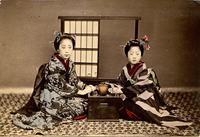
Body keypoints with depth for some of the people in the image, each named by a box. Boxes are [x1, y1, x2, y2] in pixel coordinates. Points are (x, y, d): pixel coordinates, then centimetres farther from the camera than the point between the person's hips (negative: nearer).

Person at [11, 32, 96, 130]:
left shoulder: (70, 63, 2)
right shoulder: (53, 64, -22)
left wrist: (85, 87, -11)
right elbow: (61, 86, -23)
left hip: (63, 95, 8)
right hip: (51, 98, -8)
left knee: (84, 101, 2)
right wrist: (80, 92, -20)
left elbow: (74, 80, 6)